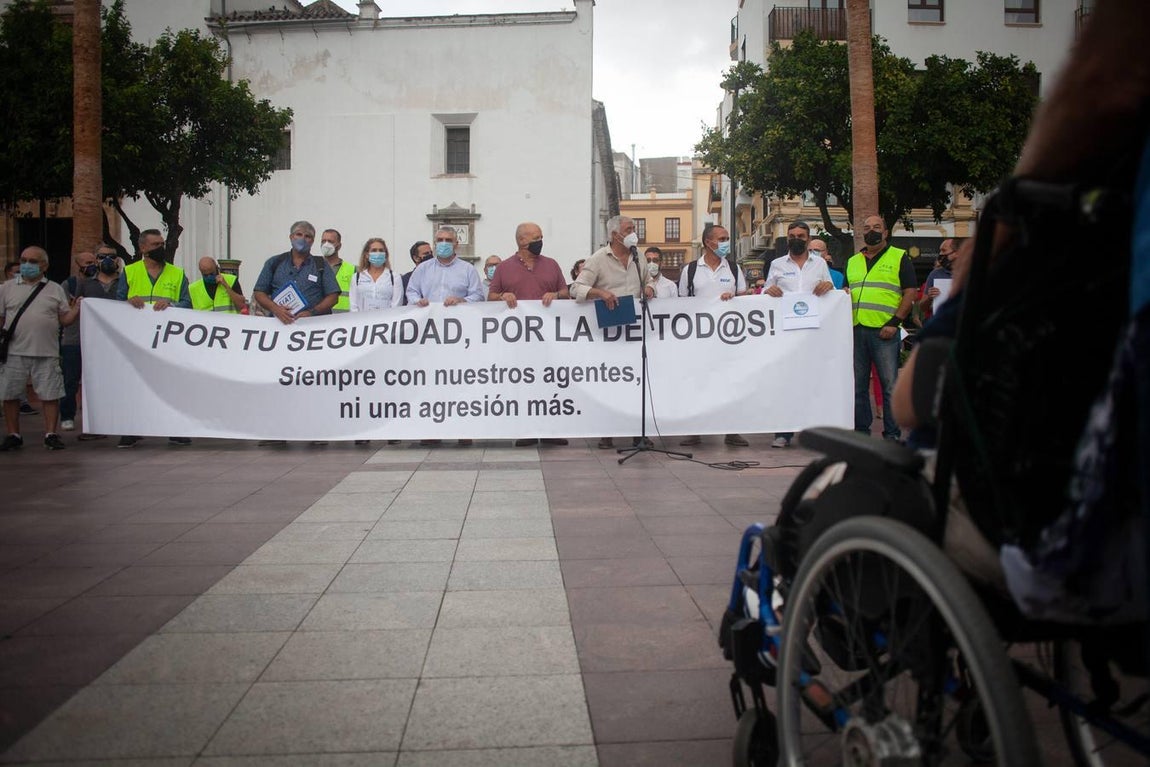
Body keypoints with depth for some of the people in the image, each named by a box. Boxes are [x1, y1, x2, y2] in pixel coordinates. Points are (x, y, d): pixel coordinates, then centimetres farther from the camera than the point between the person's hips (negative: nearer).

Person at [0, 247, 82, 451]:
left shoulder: (55, 290, 9)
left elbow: (65, 320, 7)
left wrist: (77, 309, -11)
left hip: (47, 353, -1)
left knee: (50, 394, 0)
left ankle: (50, 434, 10)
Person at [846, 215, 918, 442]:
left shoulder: (899, 258, 4)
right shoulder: (853, 261, 19)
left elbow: (910, 292, -3)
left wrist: (895, 322, -11)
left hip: (884, 331, -5)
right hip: (856, 330, 5)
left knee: (890, 385, -3)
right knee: (857, 385, 7)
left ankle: (892, 434, 2)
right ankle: (861, 430, 16)